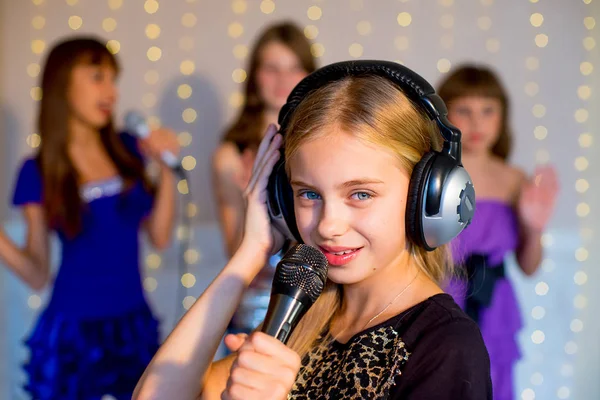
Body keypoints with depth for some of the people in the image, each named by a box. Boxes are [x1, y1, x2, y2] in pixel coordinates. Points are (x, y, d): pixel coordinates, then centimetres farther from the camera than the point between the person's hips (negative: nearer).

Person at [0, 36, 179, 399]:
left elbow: (160, 237, 5)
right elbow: (37, 274, -3)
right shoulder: (38, 172, -4)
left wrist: (166, 167, -1)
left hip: (135, 327, 3)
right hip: (73, 332, -3)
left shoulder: (128, 150, 4)